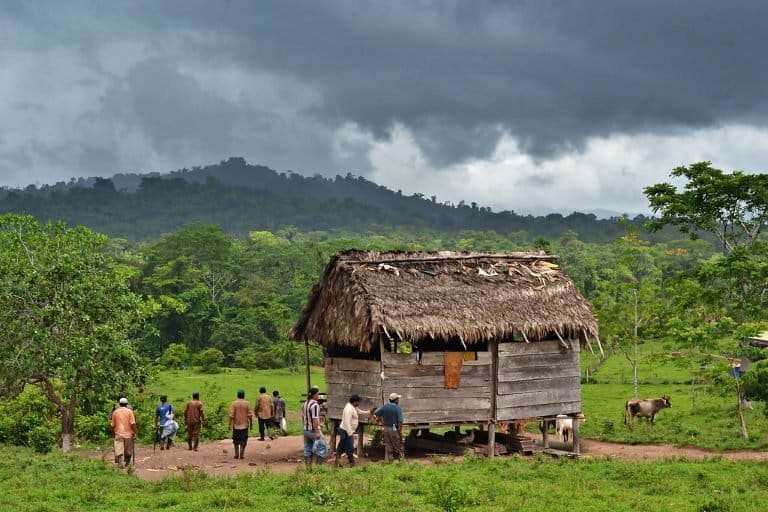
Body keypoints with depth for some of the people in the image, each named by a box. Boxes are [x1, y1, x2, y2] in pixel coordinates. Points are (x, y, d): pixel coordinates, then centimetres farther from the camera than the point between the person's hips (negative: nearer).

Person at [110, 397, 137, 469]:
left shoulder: (115, 412, 4)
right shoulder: (129, 411, -2)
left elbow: (112, 425, 7)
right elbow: (133, 423, -9)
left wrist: (113, 433, 20)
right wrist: (134, 433, -4)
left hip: (118, 434, 0)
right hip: (128, 434, 0)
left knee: (119, 450, -3)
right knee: (128, 451, 13)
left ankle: (120, 463, -14)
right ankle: (127, 463, 25)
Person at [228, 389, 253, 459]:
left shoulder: (234, 403, -5)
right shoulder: (247, 403, -4)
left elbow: (231, 415, -8)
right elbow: (250, 415, -5)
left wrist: (230, 424, -1)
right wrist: (251, 424, 4)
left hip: (236, 425, 0)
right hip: (244, 425, 0)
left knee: (236, 441, 13)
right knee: (243, 442, 5)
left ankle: (236, 454, 13)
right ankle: (241, 455, 1)